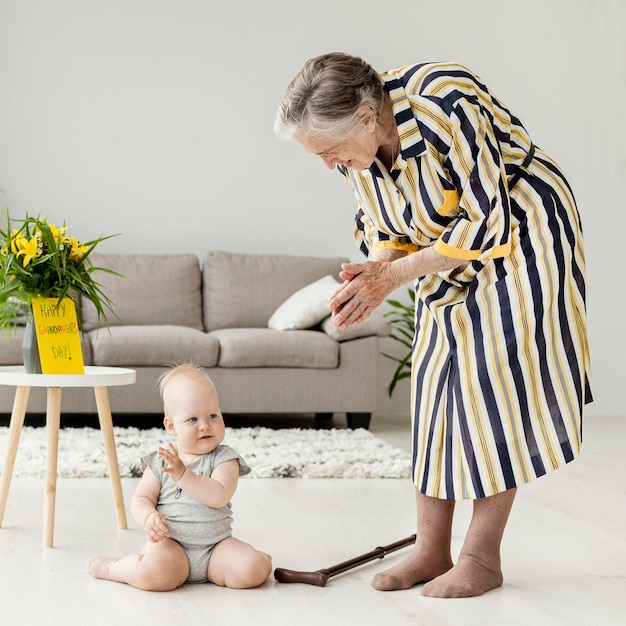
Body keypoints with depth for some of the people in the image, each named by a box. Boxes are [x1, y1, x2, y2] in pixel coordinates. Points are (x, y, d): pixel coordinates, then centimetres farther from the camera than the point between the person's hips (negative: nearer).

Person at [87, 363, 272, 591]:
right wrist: (149, 517, -18)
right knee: (152, 574, -31)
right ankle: (114, 567, 2)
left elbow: (219, 496, -16)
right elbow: (141, 498, 5)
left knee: (253, 570, -23)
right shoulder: (161, 461, 5)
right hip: (171, 542, -1)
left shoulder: (224, 459, 0)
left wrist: (182, 474, -25)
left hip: (216, 545, 1)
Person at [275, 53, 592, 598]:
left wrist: (393, 276, -27)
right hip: (452, 253, 7)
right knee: (436, 386, 2)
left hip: (522, 231, -7)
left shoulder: (445, 106, -33)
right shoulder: (354, 144, -9)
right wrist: (370, 272, -19)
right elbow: (385, 227, 4)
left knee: (493, 383, -11)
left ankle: (483, 557, -4)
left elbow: (488, 221, -27)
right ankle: (432, 551, 7)